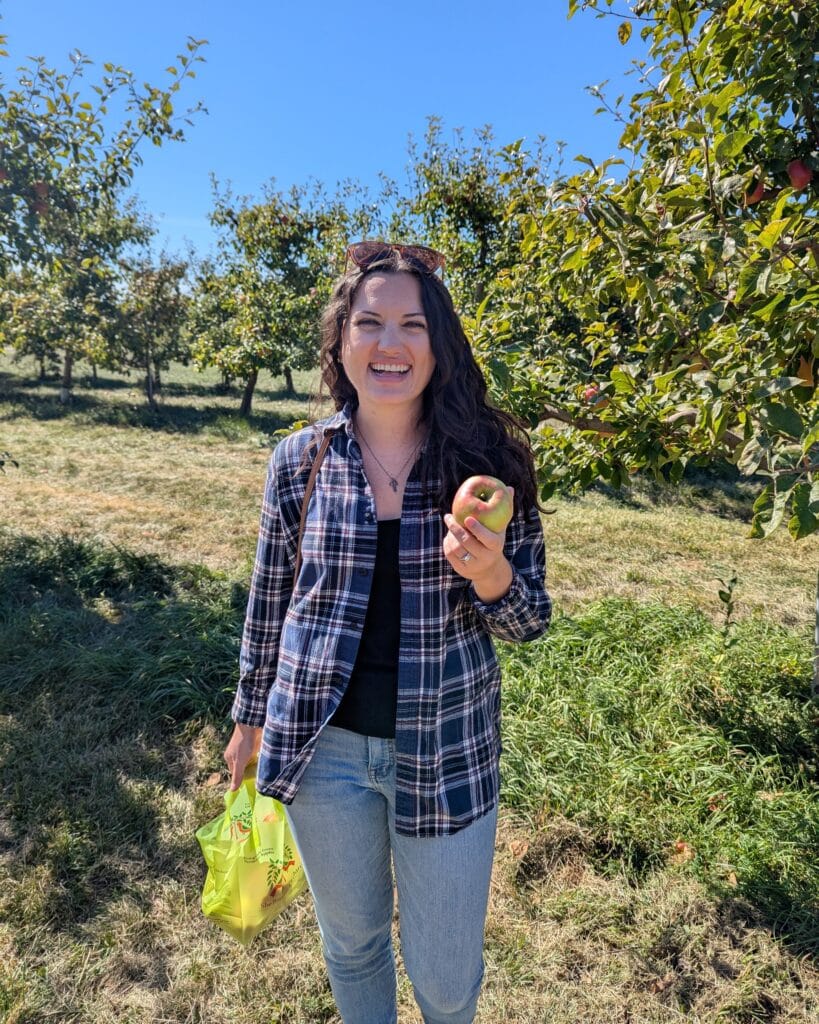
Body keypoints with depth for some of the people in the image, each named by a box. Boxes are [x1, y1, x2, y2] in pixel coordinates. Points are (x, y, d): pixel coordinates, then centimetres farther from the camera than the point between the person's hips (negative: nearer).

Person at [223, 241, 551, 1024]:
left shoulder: (488, 460, -11)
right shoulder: (299, 460, -8)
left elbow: (529, 621, -5)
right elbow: (269, 602, 4)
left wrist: (490, 577, -27)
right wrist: (251, 718, 12)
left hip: (445, 753, 0)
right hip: (322, 746, 1)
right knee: (351, 943, 25)